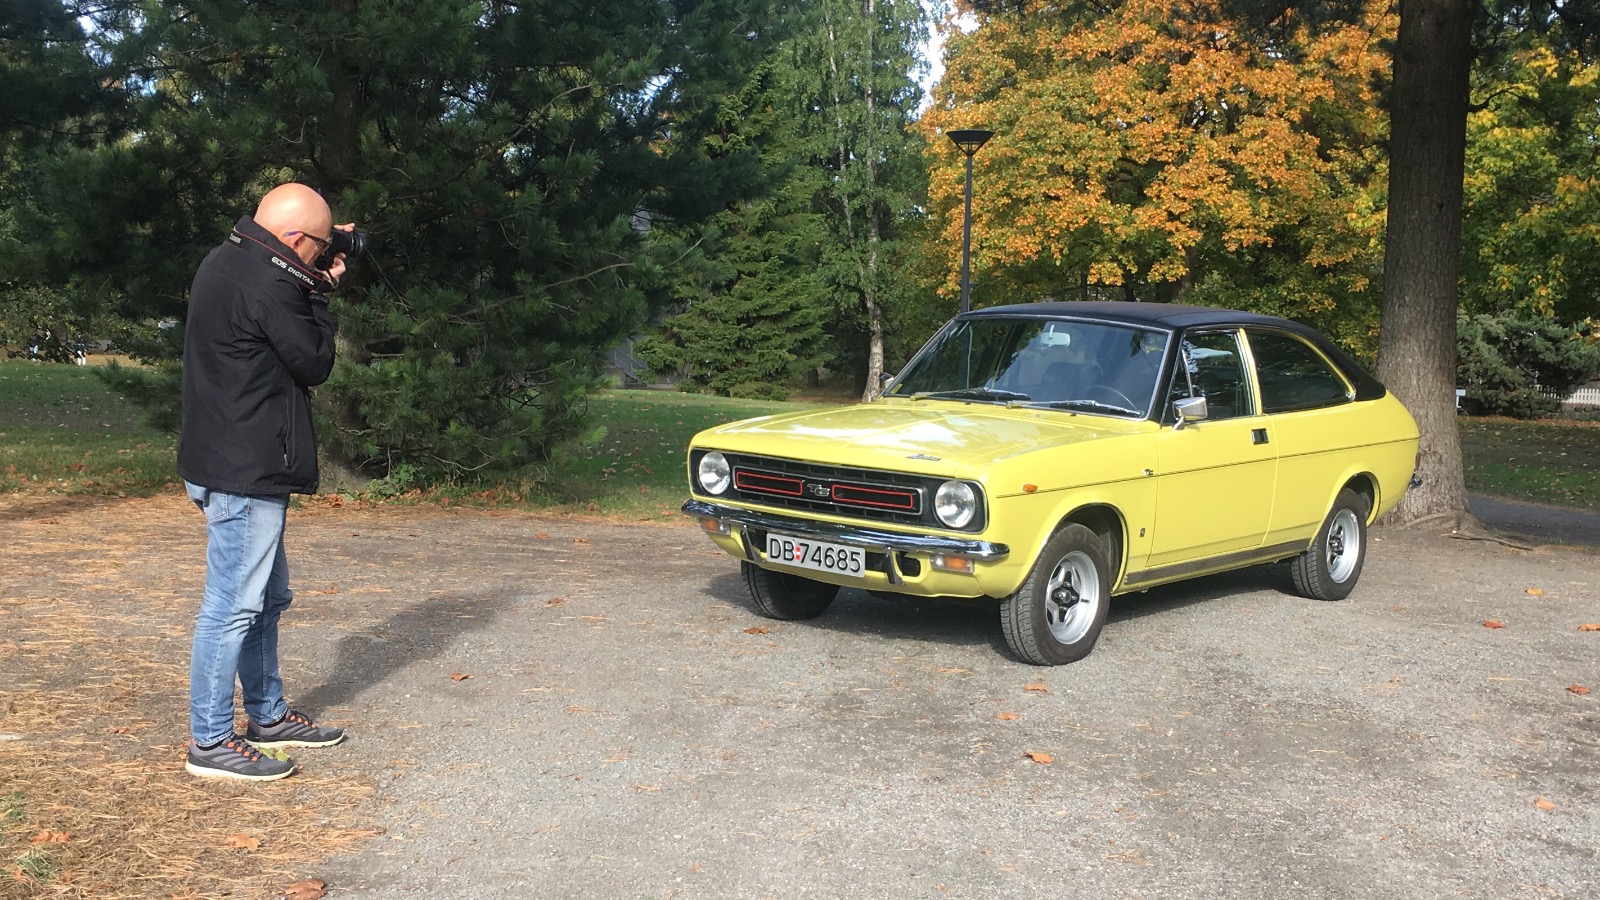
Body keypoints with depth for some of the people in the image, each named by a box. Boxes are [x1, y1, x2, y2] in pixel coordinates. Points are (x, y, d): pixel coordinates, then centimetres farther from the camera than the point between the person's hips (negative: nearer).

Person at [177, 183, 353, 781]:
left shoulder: (225, 262, 10)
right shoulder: (267, 285, -21)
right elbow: (314, 363, -13)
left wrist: (312, 286, 6)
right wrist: (319, 293, -2)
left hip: (227, 463, 11)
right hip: (246, 472, -11)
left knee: (266, 597, 20)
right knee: (233, 605, -4)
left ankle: (268, 717, 31)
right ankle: (209, 743, 5)